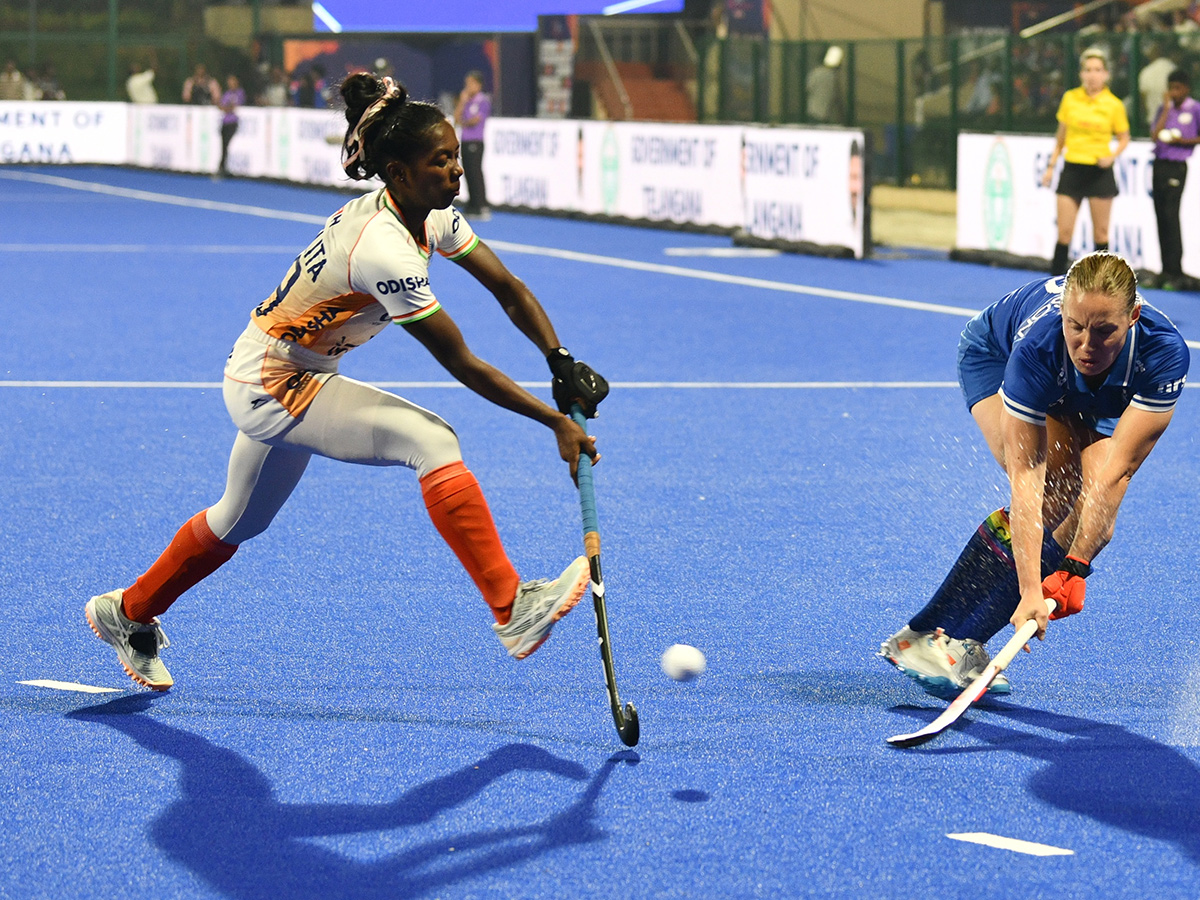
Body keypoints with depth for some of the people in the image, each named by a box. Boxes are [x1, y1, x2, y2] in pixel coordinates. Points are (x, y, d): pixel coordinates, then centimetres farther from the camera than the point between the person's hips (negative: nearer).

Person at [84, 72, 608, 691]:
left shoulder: (433, 216, -5)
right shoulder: (384, 250, -31)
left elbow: (509, 290, 0)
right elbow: (464, 366, -29)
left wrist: (561, 362, -14)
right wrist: (556, 422, -25)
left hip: (270, 380, 10)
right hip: (269, 388, -10)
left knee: (239, 522, 27)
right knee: (432, 440, -24)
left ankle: (128, 614, 47)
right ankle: (511, 611, -27)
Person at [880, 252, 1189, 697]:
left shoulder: (1165, 353, -40)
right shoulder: (1037, 346, -44)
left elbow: (1116, 471, -40)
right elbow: (1025, 477, -44)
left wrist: (1074, 569, -44)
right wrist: (1030, 591, -51)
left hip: (1093, 406, 3)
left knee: (1095, 520, -17)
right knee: (1049, 496, -27)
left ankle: (963, 644, -9)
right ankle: (922, 639, -20)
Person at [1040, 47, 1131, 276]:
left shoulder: (1114, 105, -3)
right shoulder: (1070, 98, 3)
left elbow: (1124, 138, 7)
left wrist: (1112, 156, -12)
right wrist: (1051, 165, 10)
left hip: (1099, 172, -1)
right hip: (1072, 169, 1)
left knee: (1101, 232, 3)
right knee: (1064, 231, -2)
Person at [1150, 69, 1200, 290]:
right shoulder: (1164, 109, 12)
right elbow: (1156, 136, 0)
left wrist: (1182, 141, -12)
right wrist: (1166, 108, -1)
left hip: (1176, 167, -5)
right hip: (1159, 165, 5)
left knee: (1171, 216, -11)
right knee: (1160, 217, 4)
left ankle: (1175, 273, -9)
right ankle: (1166, 271, 9)